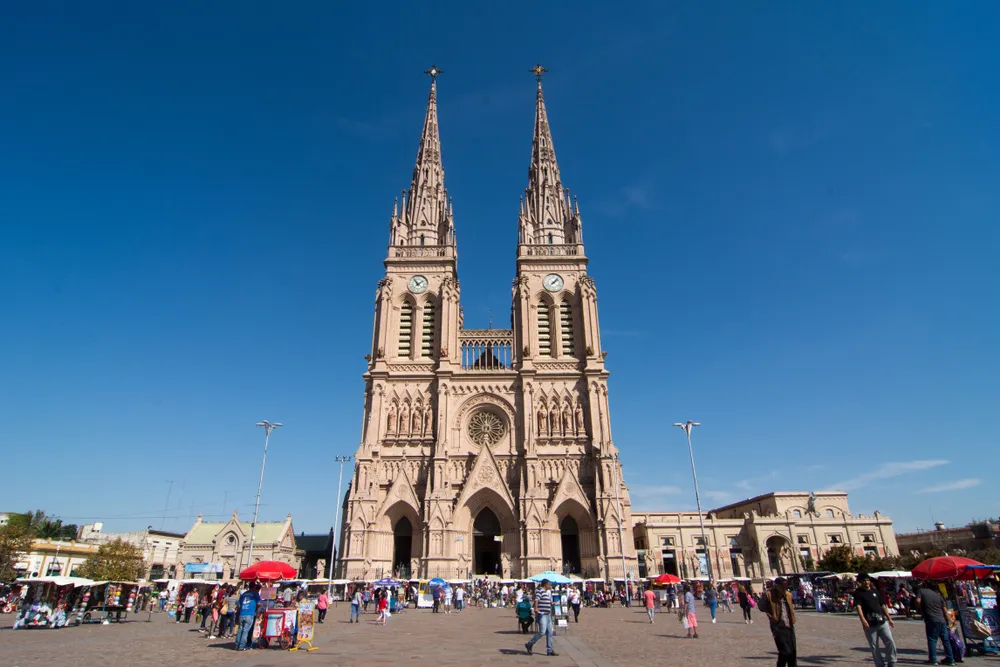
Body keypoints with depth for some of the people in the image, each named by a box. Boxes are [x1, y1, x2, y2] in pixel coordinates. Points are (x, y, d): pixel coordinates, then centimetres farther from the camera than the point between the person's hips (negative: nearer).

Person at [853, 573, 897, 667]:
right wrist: (863, 620, -29)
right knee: (874, 646, 4)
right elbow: (858, 606, -17)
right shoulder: (858, 593, -5)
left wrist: (889, 619, 16)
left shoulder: (875, 591, 13)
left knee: (890, 641, -7)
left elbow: (883, 605, 20)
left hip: (882, 621, 4)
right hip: (869, 624, -4)